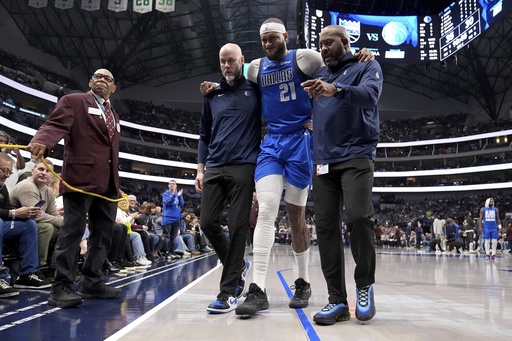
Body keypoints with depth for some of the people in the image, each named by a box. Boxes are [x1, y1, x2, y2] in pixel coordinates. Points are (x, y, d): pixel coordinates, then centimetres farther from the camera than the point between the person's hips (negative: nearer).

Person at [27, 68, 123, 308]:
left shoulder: (113, 115, 25)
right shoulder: (73, 101, 6)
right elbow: (56, 125, -11)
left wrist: (117, 184, 21)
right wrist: (41, 142, -33)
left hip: (107, 183, 8)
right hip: (81, 178, -7)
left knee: (103, 234, 8)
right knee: (72, 231, -8)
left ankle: (91, 283, 17)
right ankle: (61, 288, -4)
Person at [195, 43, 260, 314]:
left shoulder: (255, 91, 6)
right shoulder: (213, 95, 16)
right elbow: (204, 135, 18)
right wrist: (200, 168, 11)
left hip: (243, 168, -4)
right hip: (213, 169, 4)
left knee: (237, 228, -4)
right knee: (208, 223, 1)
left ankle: (228, 292, 4)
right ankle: (238, 265, 25)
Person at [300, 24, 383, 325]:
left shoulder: (367, 66, 7)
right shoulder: (319, 75, 23)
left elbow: (370, 94, -15)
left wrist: (336, 90, -32)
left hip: (356, 157, -5)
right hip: (323, 161, 5)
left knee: (359, 217, -19)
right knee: (326, 227, -2)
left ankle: (365, 284, 4)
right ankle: (337, 300, 3)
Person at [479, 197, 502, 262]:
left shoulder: (496, 209, 10)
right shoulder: (483, 209, 4)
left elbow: (498, 219, 12)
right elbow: (480, 219, 3)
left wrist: (499, 226, 1)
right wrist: (480, 227, -6)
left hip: (494, 228, 2)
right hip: (486, 227, -2)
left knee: (494, 241, -2)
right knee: (487, 241, -1)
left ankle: (493, 255, 4)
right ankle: (487, 255, 4)